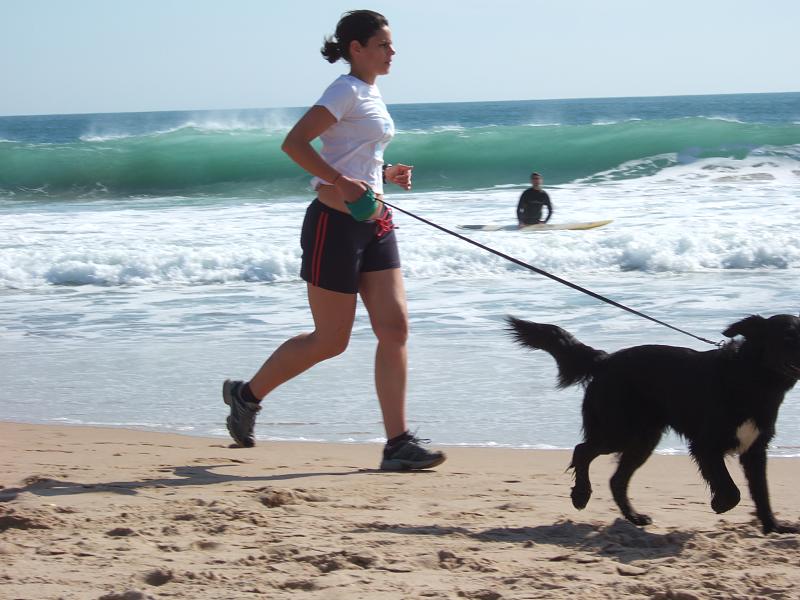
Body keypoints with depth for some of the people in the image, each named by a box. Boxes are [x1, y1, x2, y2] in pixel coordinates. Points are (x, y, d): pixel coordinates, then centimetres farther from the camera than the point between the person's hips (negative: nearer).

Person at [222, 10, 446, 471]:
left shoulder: (372, 94, 16)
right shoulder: (347, 91, -11)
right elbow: (294, 143, -21)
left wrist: (385, 174, 9)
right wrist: (344, 183, -28)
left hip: (374, 223, 9)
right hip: (336, 224, -9)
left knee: (395, 328, -2)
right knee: (331, 341, -1)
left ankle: (398, 443, -2)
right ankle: (247, 394, 20)